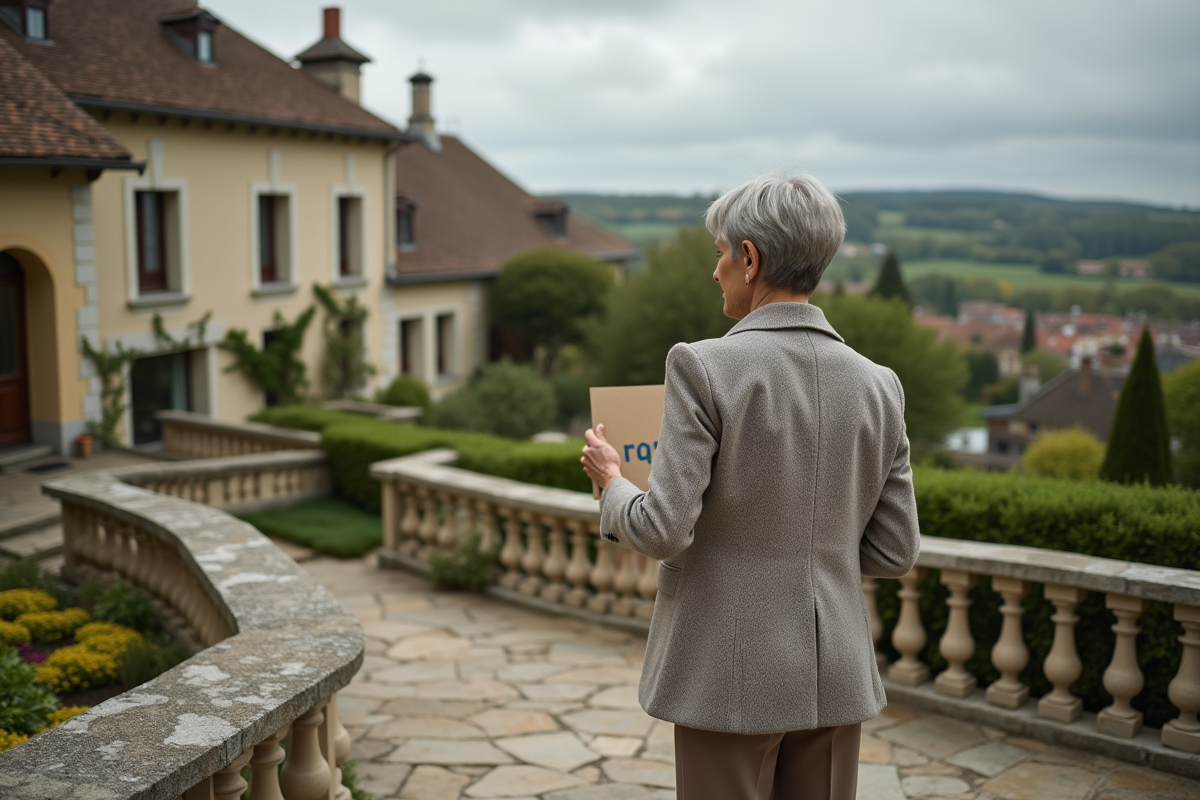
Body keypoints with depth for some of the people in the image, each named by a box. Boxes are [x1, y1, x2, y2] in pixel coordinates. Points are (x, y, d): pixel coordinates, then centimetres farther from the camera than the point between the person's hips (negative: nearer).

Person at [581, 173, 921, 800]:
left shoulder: (703, 367, -15)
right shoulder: (877, 385, 1)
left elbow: (664, 531, -18)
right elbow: (895, 553, 4)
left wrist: (612, 484, 3)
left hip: (730, 676, -5)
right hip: (833, 677, 5)